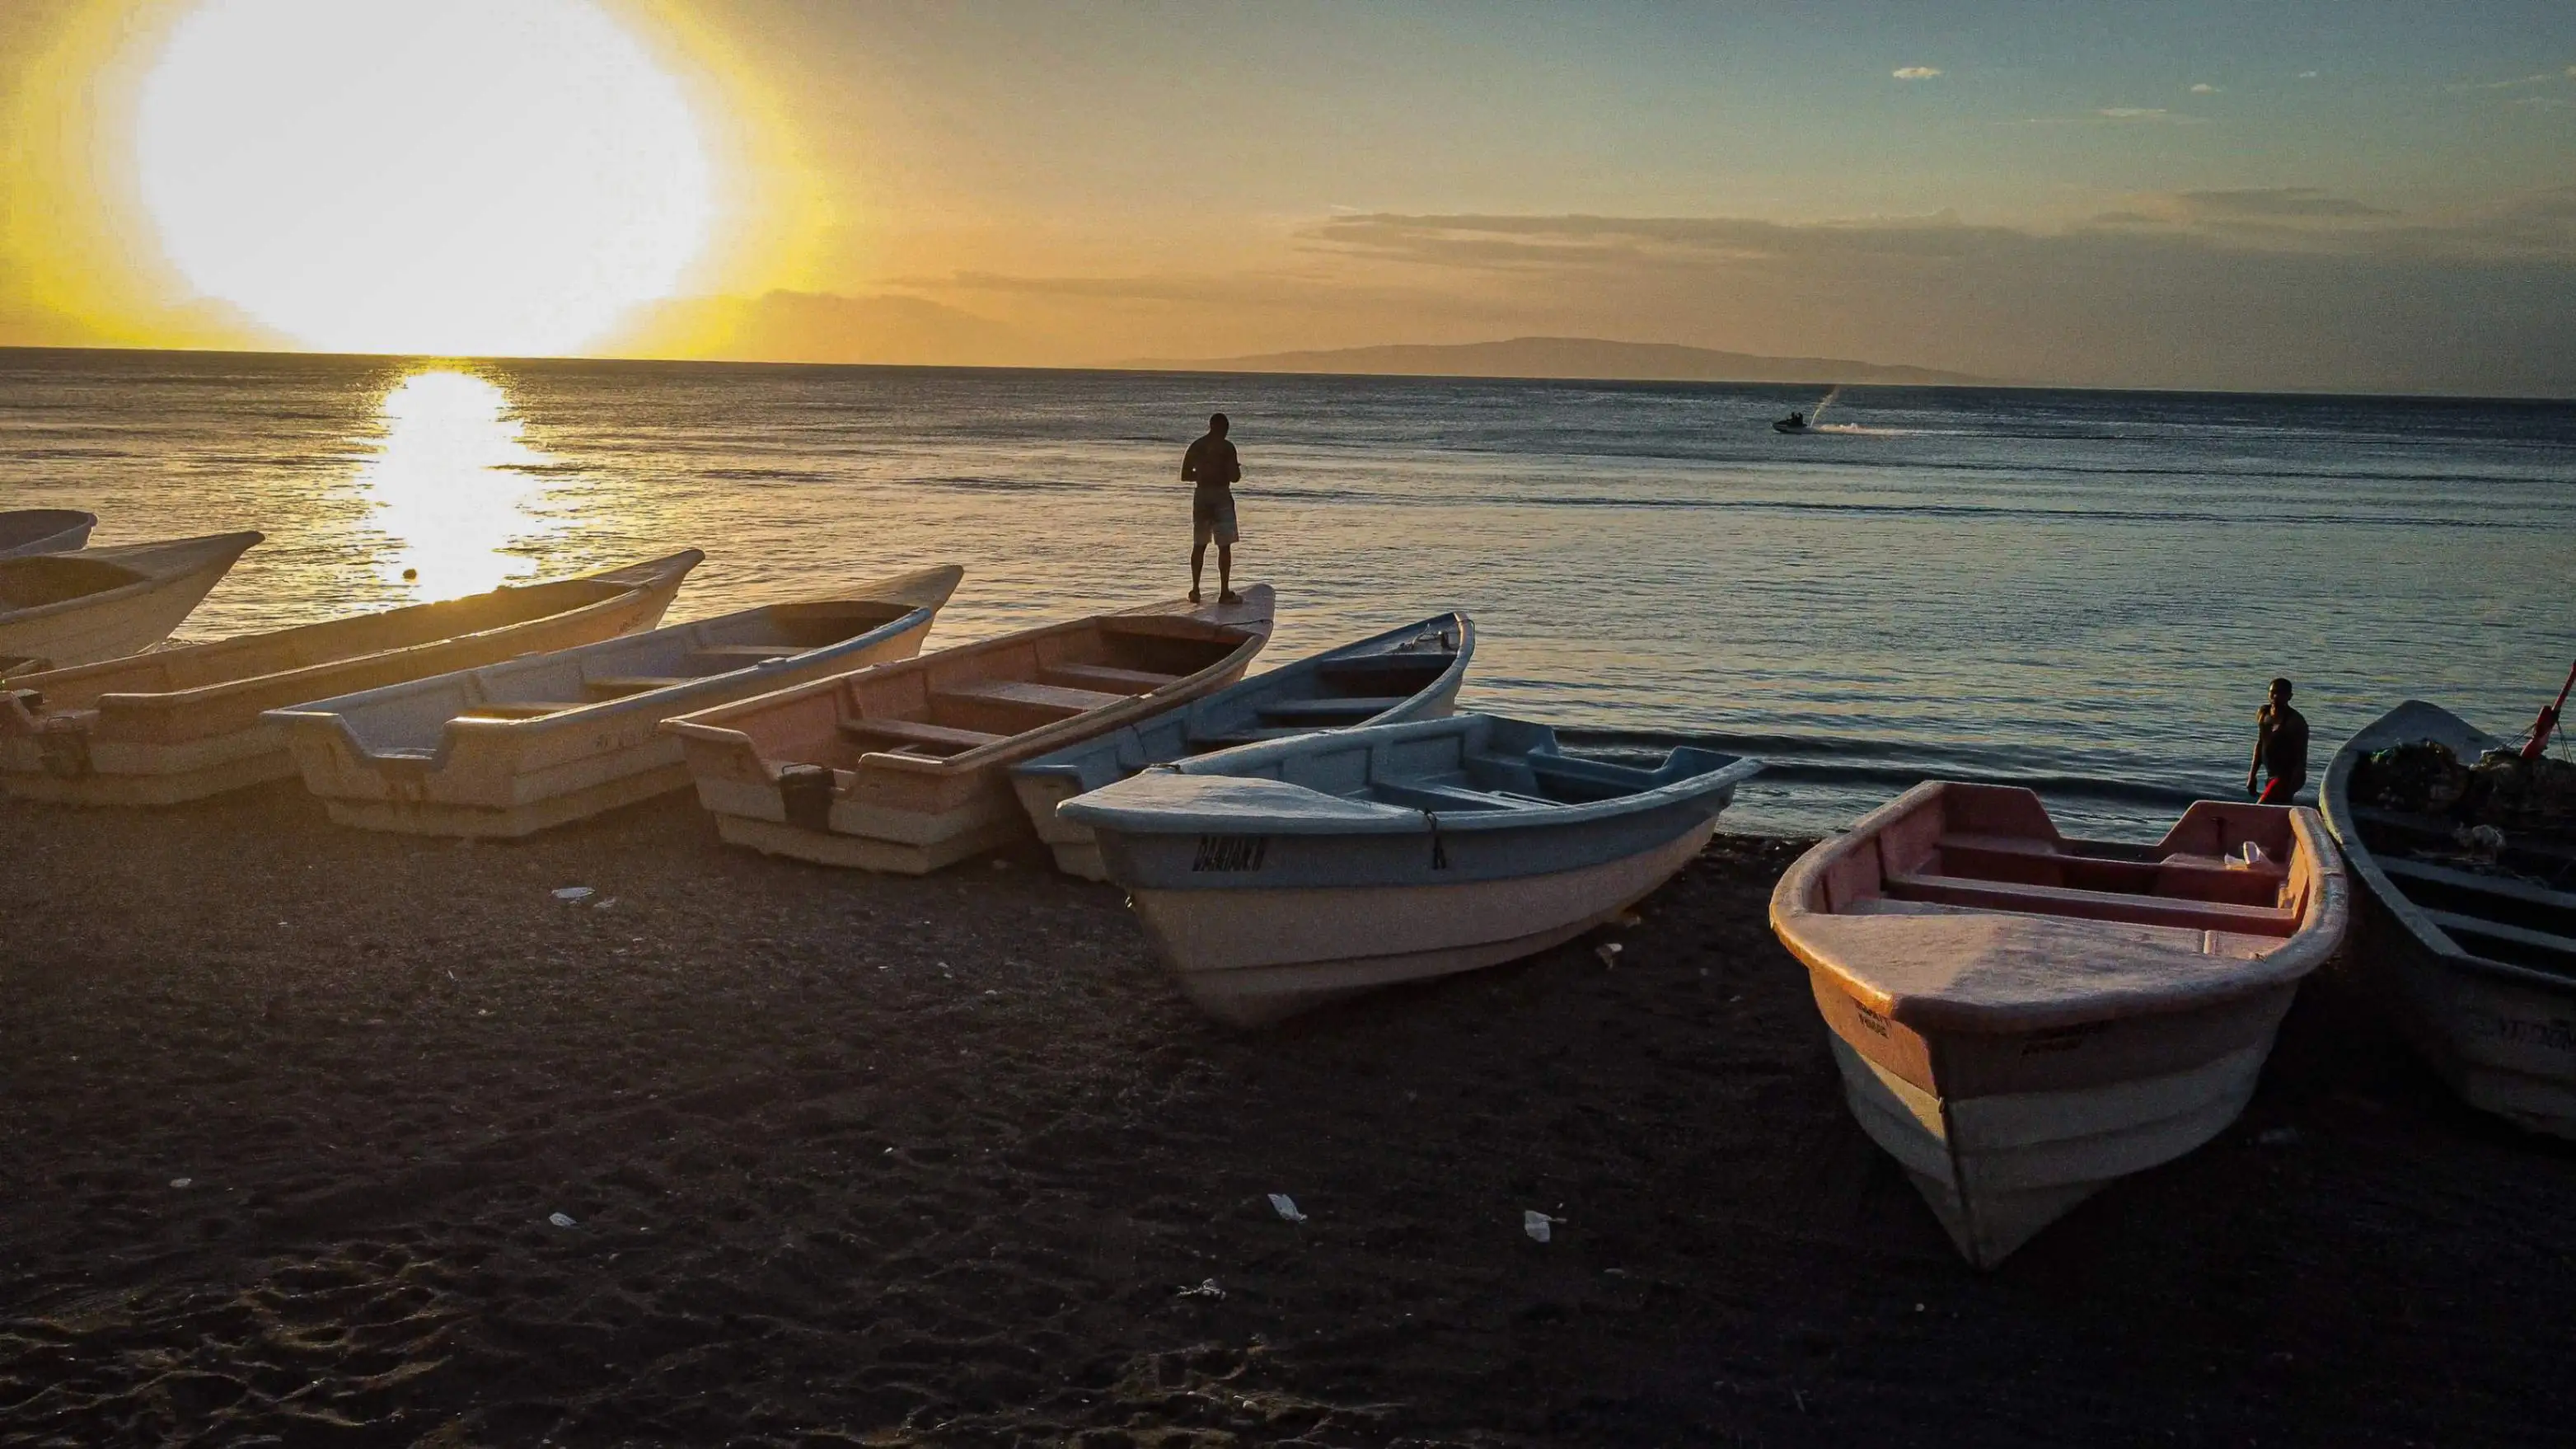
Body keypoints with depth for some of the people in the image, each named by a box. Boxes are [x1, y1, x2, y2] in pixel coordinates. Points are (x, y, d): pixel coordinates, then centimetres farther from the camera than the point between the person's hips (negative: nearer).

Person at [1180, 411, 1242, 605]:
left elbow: (1185, 475, 10)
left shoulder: (1195, 446, 8)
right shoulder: (1226, 447, -8)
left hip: (1201, 496, 5)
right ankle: (1224, 592, -3)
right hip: (1221, 495, -5)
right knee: (1224, 546, -1)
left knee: (1199, 545, 13)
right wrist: (1237, 469, 9)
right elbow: (1234, 478, -12)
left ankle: (1195, 590, 13)